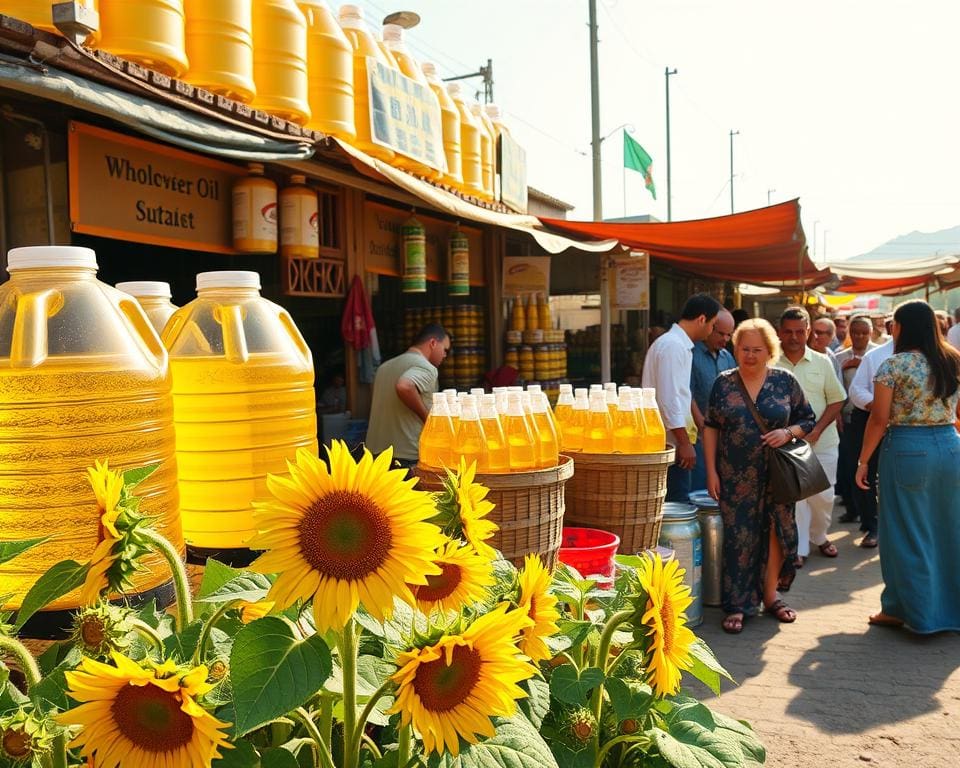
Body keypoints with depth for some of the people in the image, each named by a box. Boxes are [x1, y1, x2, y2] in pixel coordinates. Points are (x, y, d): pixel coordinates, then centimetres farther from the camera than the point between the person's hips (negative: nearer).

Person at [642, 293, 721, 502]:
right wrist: (684, 442, -18)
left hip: (668, 442, 10)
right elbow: (669, 399, -21)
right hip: (669, 444, -10)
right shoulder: (673, 346, -15)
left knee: (677, 502, 13)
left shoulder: (679, 344, 16)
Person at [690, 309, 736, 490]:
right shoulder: (691, 354, -9)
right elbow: (688, 397, -14)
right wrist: (703, 426, -16)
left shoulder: (727, 357, 15)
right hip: (700, 434, -7)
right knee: (700, 484, -6)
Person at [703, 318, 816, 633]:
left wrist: (788, 432, -14)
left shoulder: (785, 381, 2)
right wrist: (711, 471, -2)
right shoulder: (724, 382, 2)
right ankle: (737, 605, 10)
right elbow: (711, 427, 3)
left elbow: (808, 419, 8)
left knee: (776, 532, 6)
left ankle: (770, 595, 25)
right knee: (738, 538, 1)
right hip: (735, 476, -1)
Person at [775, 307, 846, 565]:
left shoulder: (822, 362, 3)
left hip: (822, 441, 2)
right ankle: (798, 548, 9)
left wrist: (817, 430, -8)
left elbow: (837, 400, 4)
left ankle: (819, 536, 32)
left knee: (823, 495, 8)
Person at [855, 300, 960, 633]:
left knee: (908, 533, 5)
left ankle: (903, 610, 15)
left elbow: (879, 419, -11)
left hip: (907, 450, -5)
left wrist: (862, 461, -4)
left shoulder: (894, 365, -10)